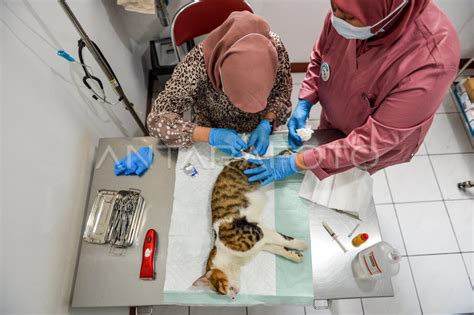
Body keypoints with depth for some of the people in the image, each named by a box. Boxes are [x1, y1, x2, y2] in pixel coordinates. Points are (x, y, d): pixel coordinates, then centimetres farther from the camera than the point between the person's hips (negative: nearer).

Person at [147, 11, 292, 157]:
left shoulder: (274, 46, -23)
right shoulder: (199, 63, -29)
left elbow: (282, 92, -7)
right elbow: (157, 120, -26)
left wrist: (266, 124, -24)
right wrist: (211, 135, -37)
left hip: (258, 134, 2)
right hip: (212, 143, -1)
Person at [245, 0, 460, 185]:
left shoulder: (431, 60, -43)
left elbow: (371, 142, -36)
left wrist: (297, 163, -35)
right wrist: (303, 104, -19)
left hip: (379, 147, -3)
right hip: (332, 120, 4)